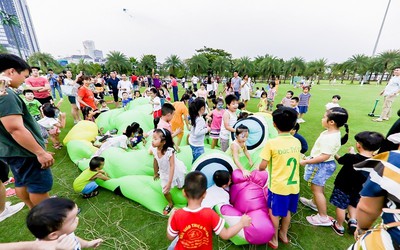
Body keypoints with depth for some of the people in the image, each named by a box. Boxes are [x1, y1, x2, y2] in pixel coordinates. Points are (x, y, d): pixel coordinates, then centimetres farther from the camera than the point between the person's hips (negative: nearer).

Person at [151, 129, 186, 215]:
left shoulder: (169, 151, -38)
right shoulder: (154, 150, -21)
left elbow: (172, 166, -33)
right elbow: (155, 162, -3)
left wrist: (169, 182, -33)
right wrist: (156, 173, 11)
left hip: (176, 171, -4)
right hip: (164, 173, 4)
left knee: (181, 187, 19)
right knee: (165, 192, 8)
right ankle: (170, 204, 38)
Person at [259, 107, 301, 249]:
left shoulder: (271, 143, -21)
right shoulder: (297, 142, -5)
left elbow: (262, 167, -17)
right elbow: (294, 161, 8)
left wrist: (260, 167, 5)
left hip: (278, 186, -5)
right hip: (293, 185, 5)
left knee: (274, 213, 16)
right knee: (287, 211, 25)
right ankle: (284, 234, 46)